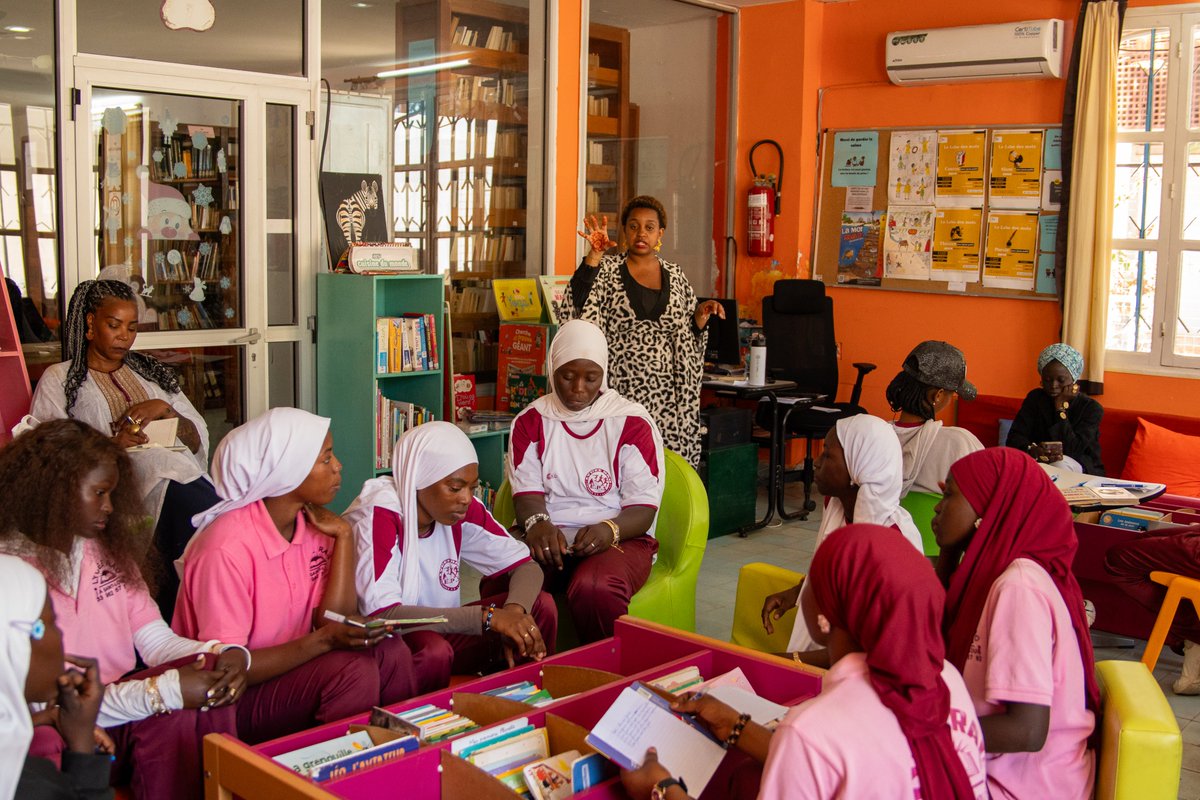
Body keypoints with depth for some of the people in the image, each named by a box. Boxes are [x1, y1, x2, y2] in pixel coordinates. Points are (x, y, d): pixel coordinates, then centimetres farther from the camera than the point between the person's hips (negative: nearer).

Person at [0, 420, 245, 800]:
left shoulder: (109, 550, 12)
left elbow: (155, 639, 7)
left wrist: (226, 654, -15)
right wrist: (163, 692, -27)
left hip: (121, 701, 7)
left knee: (207, 673, -24)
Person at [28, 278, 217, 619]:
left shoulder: (151, 371, 26)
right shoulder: (59, 380, 15)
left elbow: (199, 441, 20)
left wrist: (165, 410, 0)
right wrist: (111, 445, -13)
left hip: (184, 475, 4)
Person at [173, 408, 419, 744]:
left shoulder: (314, 524, 0)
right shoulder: (227, 548, -23)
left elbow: (331, 622, -7)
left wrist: (344, 536, -12)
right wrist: (323, 640, -31)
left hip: (291, 667, 7)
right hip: (232, 698, -7)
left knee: (391, 653, -15)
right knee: (352, 671, -26)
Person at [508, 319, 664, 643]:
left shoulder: (632, 423, 1)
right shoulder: (531, 421, 10)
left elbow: (643, 510, -3)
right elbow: (527, 491, 3)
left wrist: (609, 530, -25)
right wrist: (538, 523, -21)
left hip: (619, 538, -2)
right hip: (548, 538, 2)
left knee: (594, 587, -37)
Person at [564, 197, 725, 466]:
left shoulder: (675, 275, 14)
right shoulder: (607, 270, 5)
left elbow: (689, 335, 20)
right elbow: (577, 309, -14)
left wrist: (701, 316, 0)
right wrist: (594, 256, -19)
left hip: (666, 392, 3)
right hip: (620, 389, -3)